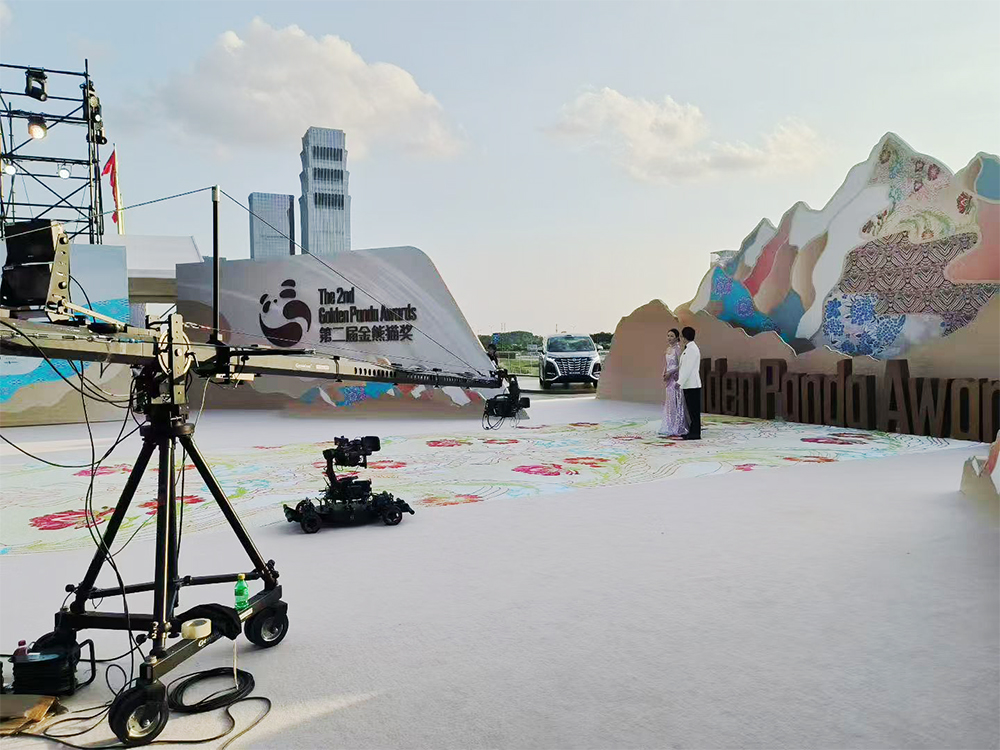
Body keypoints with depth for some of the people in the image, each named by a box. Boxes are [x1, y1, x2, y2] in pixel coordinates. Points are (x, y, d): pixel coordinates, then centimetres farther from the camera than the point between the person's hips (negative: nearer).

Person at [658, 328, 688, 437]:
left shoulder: (678, 348, -11)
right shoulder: (668, 348, 14)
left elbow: (680, 365, -15)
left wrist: (670, 373, -15)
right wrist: (664, 373, 7)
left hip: (675, 378, -8)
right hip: (669, 379, 8)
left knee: (676, 403, -6)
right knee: (669, 403, 9)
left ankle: (677, 429, -1)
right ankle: (670, 429, 14)